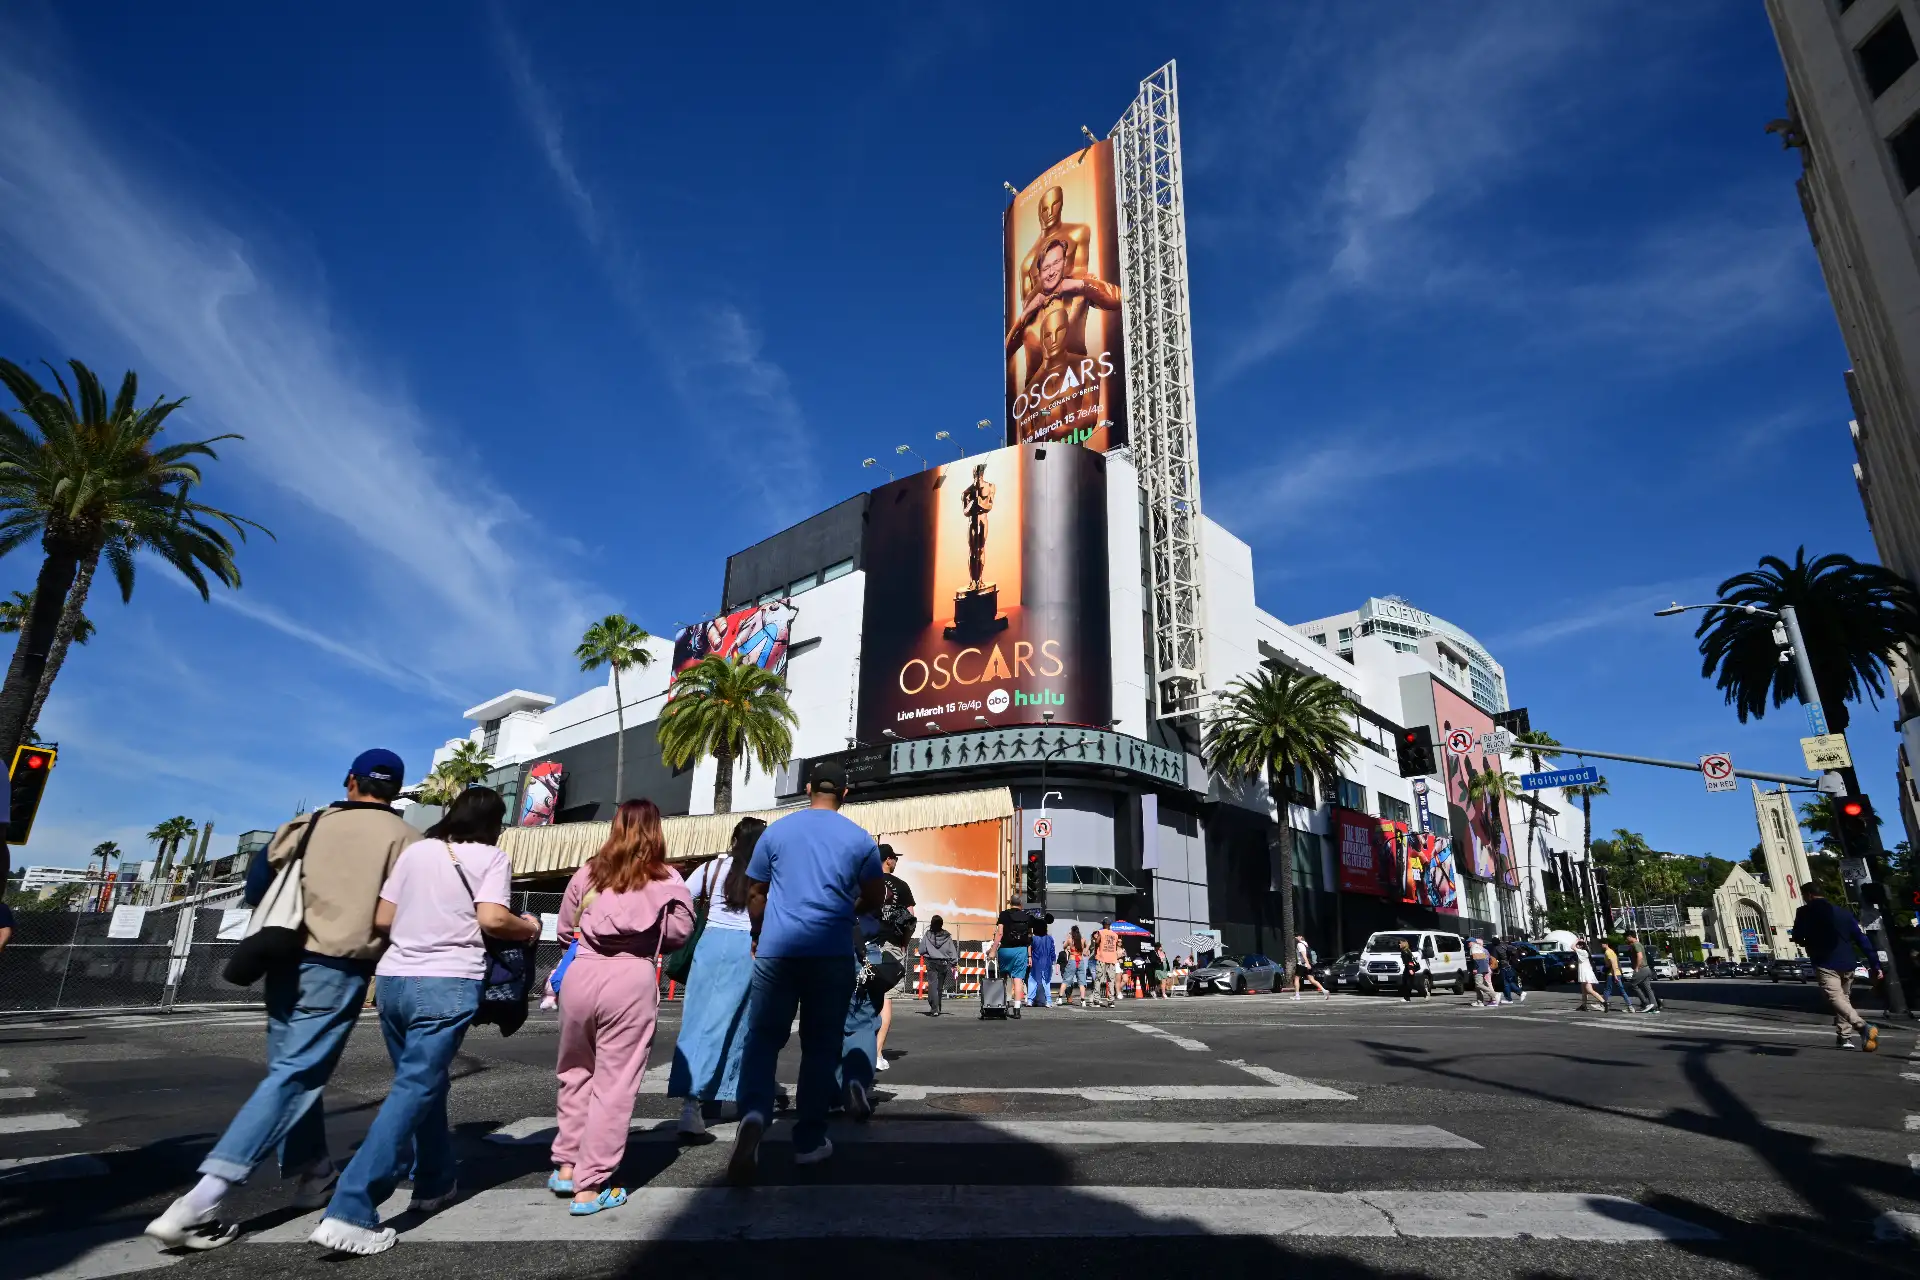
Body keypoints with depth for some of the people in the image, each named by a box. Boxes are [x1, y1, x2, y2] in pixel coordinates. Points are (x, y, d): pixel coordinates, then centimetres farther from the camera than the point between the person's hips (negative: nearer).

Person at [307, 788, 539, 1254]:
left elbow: (382, 919, 13)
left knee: (422, 1083, 19)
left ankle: (434, 1184, 30)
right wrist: (529, 927, 5)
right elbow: (492, 919, -14)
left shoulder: (414, 850, 13)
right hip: (448, 984, -6)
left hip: (393, 979, 6)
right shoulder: (491, 858, -1)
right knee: (415, 1090, -3)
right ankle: (349, 1213, -10)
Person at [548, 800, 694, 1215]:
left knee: (575, 1072, 23)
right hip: (632, 980, -3)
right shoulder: (666, 880, 1)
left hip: (582, 973, 3)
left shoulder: (589, 872, 8)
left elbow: (565, 927, 15)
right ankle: (590, 1188, 12)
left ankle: (565, 1167, 33)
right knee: (614, 1085, 6)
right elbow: (680, 932, 0)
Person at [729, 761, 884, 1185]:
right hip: (832, 954, 0)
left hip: (776, 950, 0)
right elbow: (874, 898, 10)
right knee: (821, 1046, 11)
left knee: (762, 1039, 7)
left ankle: (753, 1115, -17)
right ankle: (809, 1141, 17)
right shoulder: (860, 839, 4)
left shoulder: (776, 831, 7)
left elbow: (754, 895, 11)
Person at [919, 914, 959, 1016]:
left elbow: (921, 951, -2)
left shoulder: (927, 935, -7)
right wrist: (954, 964, 6)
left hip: (931, 963, -2)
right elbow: (952, 951, -1)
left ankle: (934, 1009, -15)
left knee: (932, 985, -2)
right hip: (944, 964, 2)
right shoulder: (947, 936, -3)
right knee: (940, 986, 15)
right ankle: (936, 1008, 25)